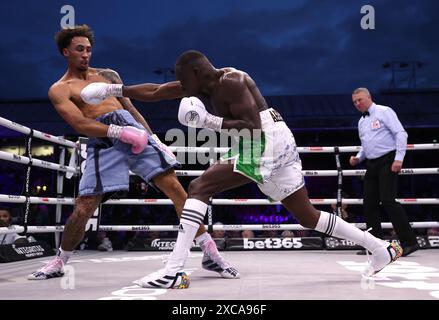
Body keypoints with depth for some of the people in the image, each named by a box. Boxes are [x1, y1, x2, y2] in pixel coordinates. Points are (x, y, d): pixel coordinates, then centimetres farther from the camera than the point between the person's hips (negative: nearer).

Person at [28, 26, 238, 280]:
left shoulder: (108, 75, 23)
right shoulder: (59, 90, 9)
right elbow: (80, 124, -8)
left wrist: (152, 138, 12)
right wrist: (121, 132, -20)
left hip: (132, 127, 3)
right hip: (102, 143, -3)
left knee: (174, 187, -9)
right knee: (83, 210, -8)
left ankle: (211, 254, -4)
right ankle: (59, 263, 21)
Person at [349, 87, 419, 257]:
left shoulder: (384, 112, -3)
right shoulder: (361, 122, 20)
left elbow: (401, 134, -11)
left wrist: (399, 158, -20)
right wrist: (357, 158, 8)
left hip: (388, 161, -8)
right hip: (372, 164, 8)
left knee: (388, 200, -18)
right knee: (369, 203, 3)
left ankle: (409, 242, -11)